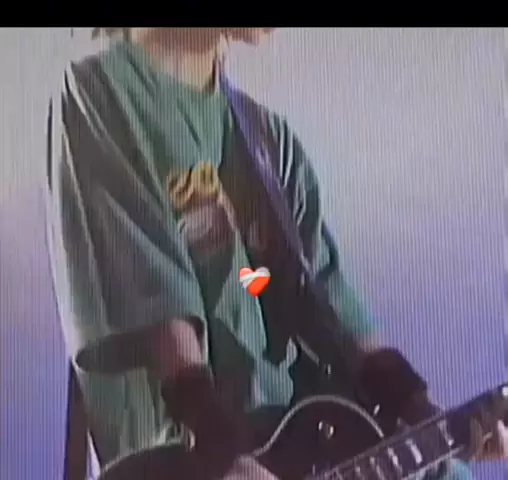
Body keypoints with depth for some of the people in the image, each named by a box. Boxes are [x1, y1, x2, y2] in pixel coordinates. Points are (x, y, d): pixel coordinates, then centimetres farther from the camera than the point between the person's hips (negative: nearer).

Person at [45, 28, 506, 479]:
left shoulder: (270, 134, 13)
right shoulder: (97, 93, -7)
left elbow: (322, 294, 8)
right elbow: (146, 296, -17)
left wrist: (420, 416, 0)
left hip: (289, 423, 7)